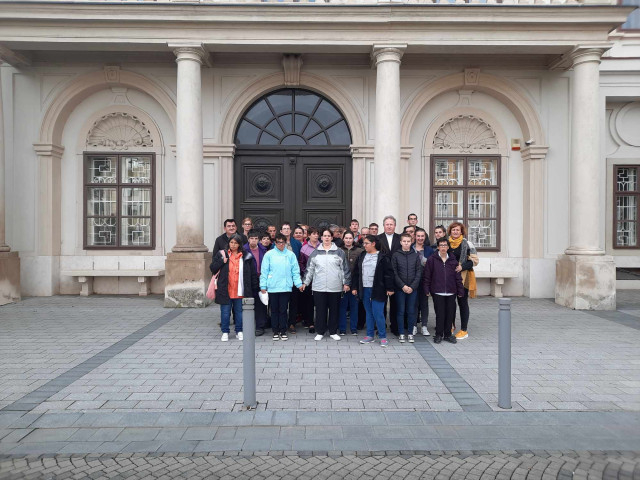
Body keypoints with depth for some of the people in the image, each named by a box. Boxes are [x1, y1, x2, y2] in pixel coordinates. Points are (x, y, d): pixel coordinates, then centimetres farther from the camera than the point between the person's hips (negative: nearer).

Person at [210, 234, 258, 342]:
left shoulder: (246, 256, 2)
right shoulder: (222, 254, 4)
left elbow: (253, 273, 5)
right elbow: (212, 268, 1)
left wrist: (254, 288, 1)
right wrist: (222, 261, -13)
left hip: (240, 291, 0)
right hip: (225, 290, 0)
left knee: (239, 311, 10)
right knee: (225, 312, 6)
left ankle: (239, 331, 23)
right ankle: (225, 332, 18)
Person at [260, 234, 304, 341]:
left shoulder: (290, 255, 4)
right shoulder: (269, 254, 2)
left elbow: (295, 271, 6)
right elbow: (264, 271, 2)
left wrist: (299, 283, -2)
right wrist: (263, 286, -2)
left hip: (286, 287, 0)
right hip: (272, 287, 0)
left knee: (283, 310, 5)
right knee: (274, 310, 7)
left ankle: (283, 331, 16)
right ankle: (276, 332, 18)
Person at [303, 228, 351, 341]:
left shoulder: (339, 252, 4)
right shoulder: (315, 252, 7)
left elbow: (345, 269, 5)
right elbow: (310, 269, 10)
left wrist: (346, 283, 2)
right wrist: (306, 282, 7)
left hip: (335, 287, 0)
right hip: (319, 287, 1)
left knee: (334, 310, 8)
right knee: (320, 310, 6)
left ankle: (333, 332, 21)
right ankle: (320, 332, 18)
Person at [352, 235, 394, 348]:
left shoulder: (383, 257, -6)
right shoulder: (362, 256, 10)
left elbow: (389, 273, -7)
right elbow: (356, 272, 11)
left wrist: (390, 288, -9)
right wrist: (354, 287, 7)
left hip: (377, 290, -5)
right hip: (364, 289, 5)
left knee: (378, 313, -5)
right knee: (369, 313, 12)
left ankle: (383, 337, 7)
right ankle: (370, 335, 21)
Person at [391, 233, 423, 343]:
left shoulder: (416, 255, 5)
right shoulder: (396, 255, 0)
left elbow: (419, 272, 1)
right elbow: (394, 273, -3)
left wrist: (412, 286, -8)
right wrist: (402, 286, -11)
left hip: (413, 288, 1)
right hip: (400, 288, -1)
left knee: (411, 311, 6)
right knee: (401, 311, 4)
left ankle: (410, 333, 17)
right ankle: (401, 334, 13)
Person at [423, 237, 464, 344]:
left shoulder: (453, 260, 7)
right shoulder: (432, 260, 0)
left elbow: (458, 277, 10)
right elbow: (426, 276, 1)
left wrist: (460, 291, 8)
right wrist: (427, 290, -3)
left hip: (451, 293, 3)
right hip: (437, 292, -3)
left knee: (450, 314, 7)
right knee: (440, 314, 0)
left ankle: (448, 334, 21)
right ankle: (438, 335, 13)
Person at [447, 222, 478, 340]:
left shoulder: (467, 244, -2)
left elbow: (474, 260, -5)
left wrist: (462, 266, -19)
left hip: (463, 277, -4)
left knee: (462, 303, 1)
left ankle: (464, 330, 8)